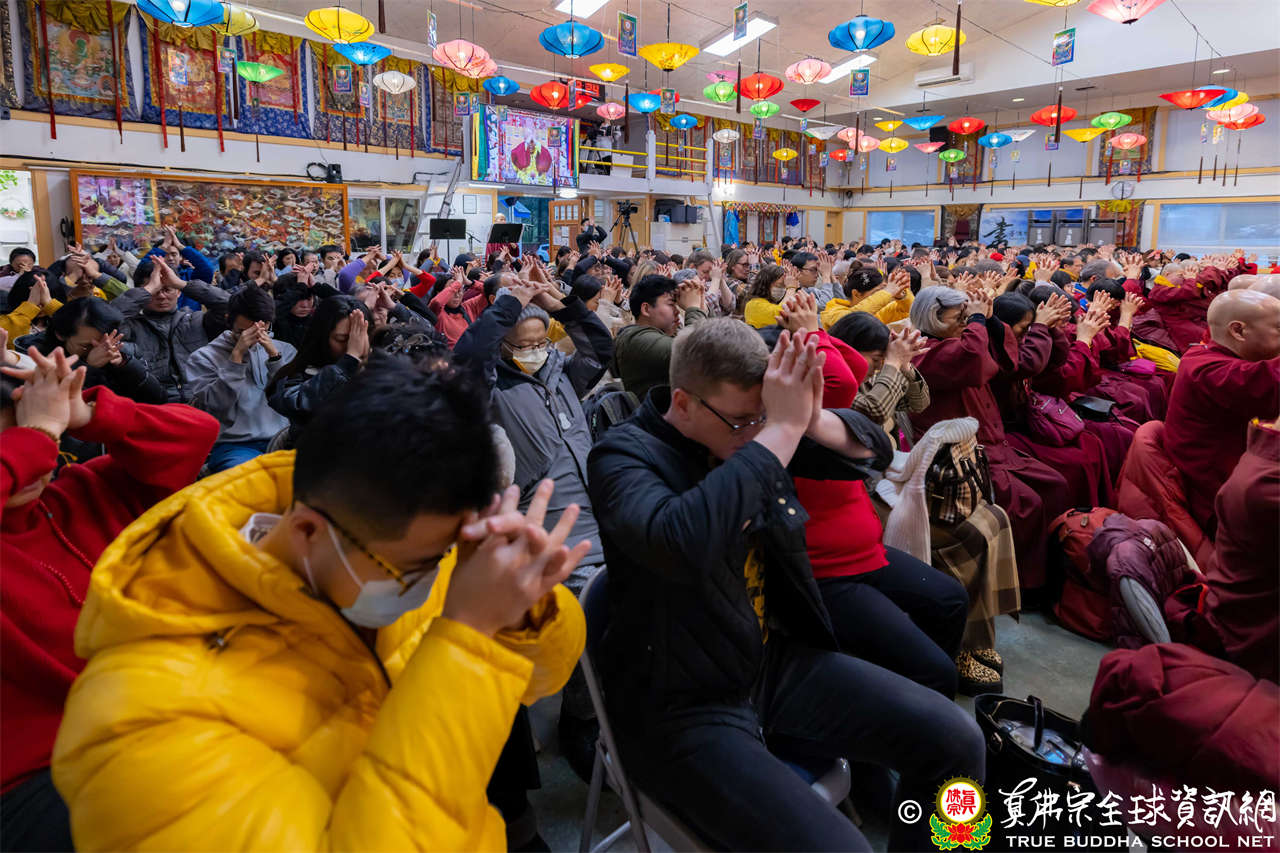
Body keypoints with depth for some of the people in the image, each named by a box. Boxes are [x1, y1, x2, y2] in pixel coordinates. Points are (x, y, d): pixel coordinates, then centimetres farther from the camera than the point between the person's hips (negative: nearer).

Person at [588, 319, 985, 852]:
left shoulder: (750, 432, 1)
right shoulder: (624, 455, -17)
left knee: (953, 739, -2)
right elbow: (681, 546, -39)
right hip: (683, 707, -6)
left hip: (778, 661, 7)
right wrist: (782, 430, -33)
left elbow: (873, 449, 3)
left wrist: (812, 420, -19)